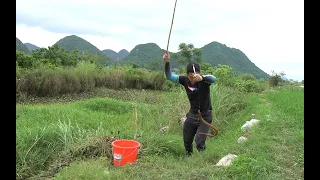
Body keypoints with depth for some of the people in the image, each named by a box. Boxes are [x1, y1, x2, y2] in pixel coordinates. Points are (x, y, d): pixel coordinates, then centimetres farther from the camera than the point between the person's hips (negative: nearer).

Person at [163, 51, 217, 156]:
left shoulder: (204, 80, -19)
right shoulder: (185, 80, -8)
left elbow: (213, 79, -40)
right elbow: (169, 76, -9)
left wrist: (201, 78, -61)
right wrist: (167, 62, -26)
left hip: (205, 117, -4)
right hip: (192, 116, 4)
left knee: (199, 143, -13)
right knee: (187, 142, 15)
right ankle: (189, 156, 45)